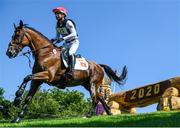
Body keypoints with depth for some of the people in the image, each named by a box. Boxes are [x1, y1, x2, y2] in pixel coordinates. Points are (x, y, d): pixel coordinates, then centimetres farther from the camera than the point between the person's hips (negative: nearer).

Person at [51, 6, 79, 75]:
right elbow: (57, 36, 13)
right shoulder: (57, 25, 5)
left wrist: (64, 38, -33)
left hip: (74, 42, -8)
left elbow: (74, 34, -24)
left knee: (70, 53, -31)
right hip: (66, 43, 8)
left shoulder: (68, 22, -17)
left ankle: (71, 71, -36)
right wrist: (53, 39, -9)